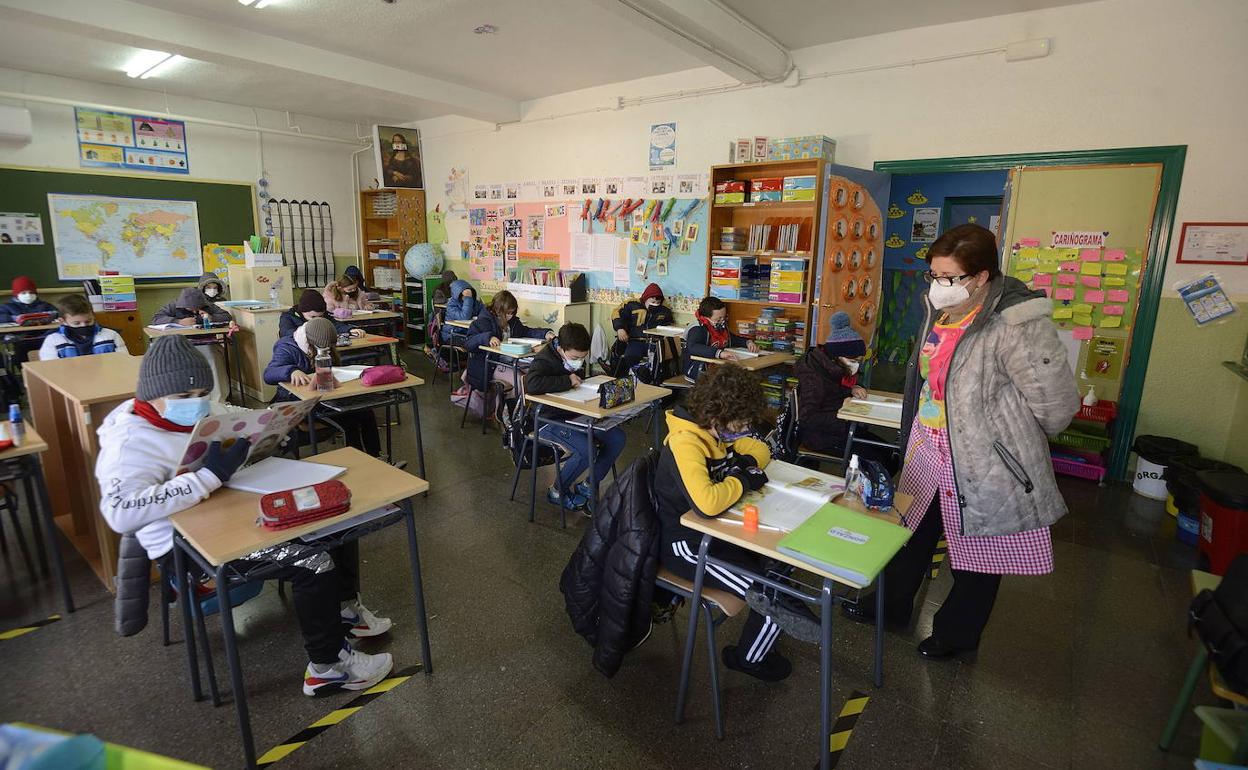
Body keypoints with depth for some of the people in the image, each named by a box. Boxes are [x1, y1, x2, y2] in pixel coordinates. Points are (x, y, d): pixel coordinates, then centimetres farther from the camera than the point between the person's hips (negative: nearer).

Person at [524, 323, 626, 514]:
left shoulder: (577, 358, 5)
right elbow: (532, 384, -40)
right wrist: (567, 381, -29)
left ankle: (588, 487, 9)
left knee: (617, 437, -6)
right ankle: (557, 492, -2)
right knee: (586, 450, -29)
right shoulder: (544, 361, -18)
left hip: (575, 415, 8)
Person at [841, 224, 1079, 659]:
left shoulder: (1018, 327, -24)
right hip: (927, 456, 8)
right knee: (911, 533, 22)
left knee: (978, 556, 14)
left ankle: (957, 633, 37)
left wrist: (1010, 439, -5)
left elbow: (1056, 404, -22)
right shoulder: (941, 313, 2)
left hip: (983, 468, -7)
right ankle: (892, 606, 43)